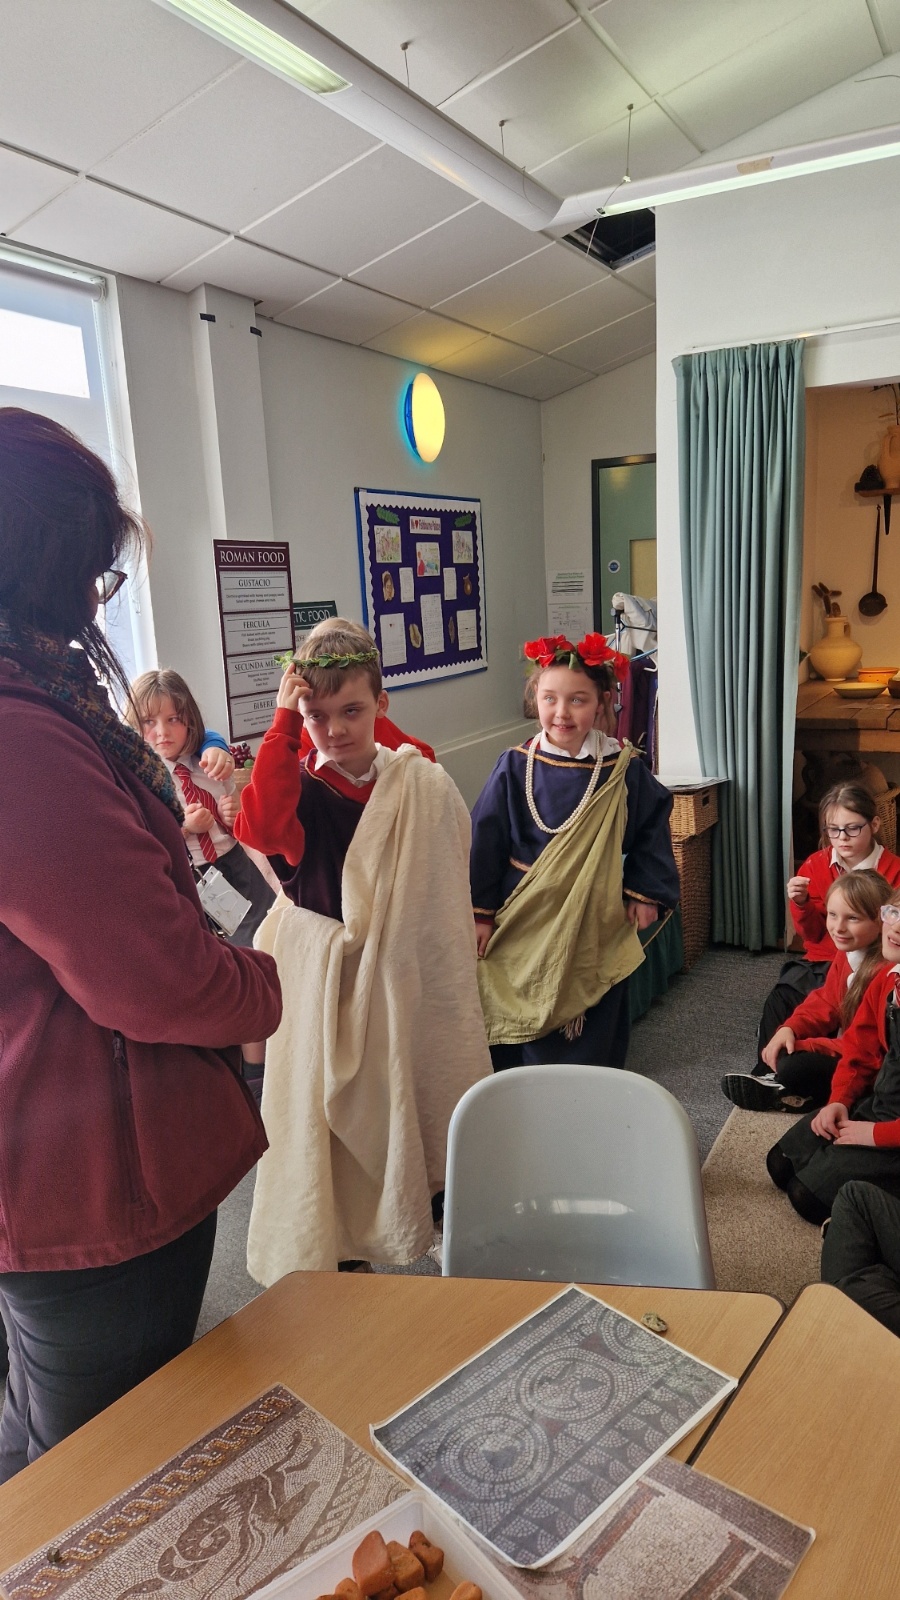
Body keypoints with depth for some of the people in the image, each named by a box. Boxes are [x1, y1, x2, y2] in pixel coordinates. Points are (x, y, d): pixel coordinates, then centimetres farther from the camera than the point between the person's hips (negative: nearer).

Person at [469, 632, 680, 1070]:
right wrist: (480, 913, -2)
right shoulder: (515, 767, -8)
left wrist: (643, 891, 3)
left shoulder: (622, 770, -7)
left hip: (594, 931, 0)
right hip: (522, 927, 0)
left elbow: (652, 827, 8)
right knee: (518, 1042, 11)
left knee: (593, 1043, 12)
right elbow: (485, 840, -3)